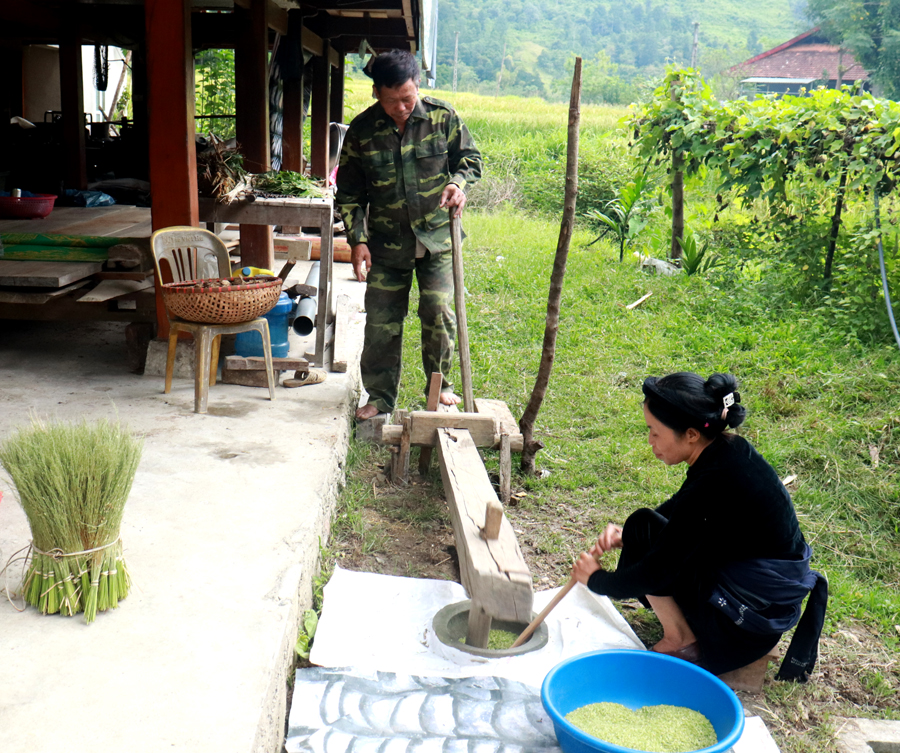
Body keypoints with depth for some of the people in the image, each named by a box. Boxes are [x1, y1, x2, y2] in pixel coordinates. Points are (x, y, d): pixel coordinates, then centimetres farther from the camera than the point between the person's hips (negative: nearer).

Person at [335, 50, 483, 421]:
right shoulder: (362, 130, -5)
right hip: (386, 243, 1)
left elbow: (470, 158, 7)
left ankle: (439, 384, 19)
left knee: (438, 312, -4)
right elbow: (349, 192, 2)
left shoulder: (442, 117, -6)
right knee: (381, 320, 2)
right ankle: (380, 395, 16)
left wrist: (458, 182, -15)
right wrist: (356, 240, -7)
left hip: (436, 237, 0)